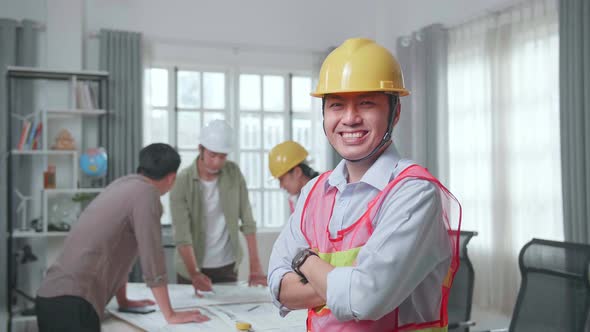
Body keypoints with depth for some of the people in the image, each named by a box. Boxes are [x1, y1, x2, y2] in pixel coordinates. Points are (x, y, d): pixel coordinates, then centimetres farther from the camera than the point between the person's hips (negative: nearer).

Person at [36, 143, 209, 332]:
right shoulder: (146, 193, -8)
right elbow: (151, 259, -12)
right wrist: (170, 315, -6)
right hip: (73, 301, -9)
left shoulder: (122, 185, 17)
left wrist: (123, 300, 31)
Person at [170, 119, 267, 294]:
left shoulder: (234, 173, -6)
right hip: (192, 267, -2)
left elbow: (247, 220, -8)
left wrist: (255, 267, -14)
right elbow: (182, 235, -21)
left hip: (228, 265, 2)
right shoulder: (182, 182, -15)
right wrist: (194, 274, -33)